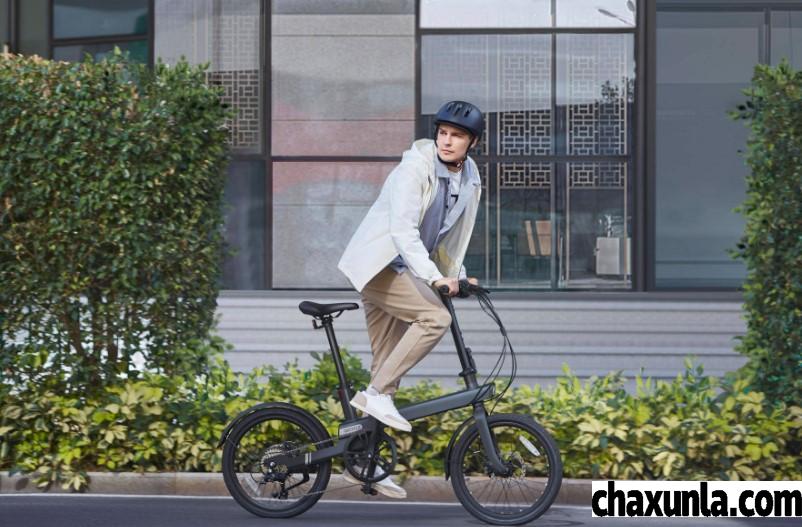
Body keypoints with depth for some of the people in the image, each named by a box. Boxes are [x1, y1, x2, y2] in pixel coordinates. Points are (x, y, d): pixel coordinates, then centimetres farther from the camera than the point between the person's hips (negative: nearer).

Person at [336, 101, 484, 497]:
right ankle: (376, 394, -18)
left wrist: (458, 275, 9)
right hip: (376, 265, -8)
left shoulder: (470, 180, 6)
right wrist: (434, 277, -36)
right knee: (436, 318, -27)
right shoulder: (415, 169, -18)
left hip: (404, 270, 8)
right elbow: (403, 230, -28)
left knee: (388, 368, 7)